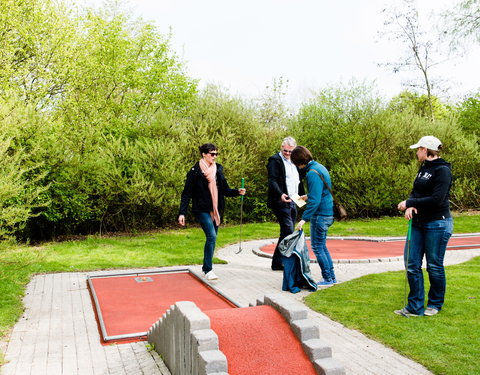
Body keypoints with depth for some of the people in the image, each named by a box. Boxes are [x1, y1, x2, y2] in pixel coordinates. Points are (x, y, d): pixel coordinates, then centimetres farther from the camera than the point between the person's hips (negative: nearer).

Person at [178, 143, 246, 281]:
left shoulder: (218, 169, 9)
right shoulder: (195, 171, -7)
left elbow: (225, 190, 13)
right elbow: (187, 193, -6)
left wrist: (237, 192, -6)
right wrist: (182, 213, -12)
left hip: (217, 210, 6)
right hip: (202, 210, -6)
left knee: (212, 238, 11)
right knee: (211, 236, -17)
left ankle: (206, 266, 28)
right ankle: (208, 270, -8)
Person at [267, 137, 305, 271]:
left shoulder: (294, 162, 19)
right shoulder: (275, 160, -6)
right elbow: (272, 181, -17)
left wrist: (302, 195, 14)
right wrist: (280, 194, -32)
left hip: (293, 203, 8)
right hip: (281, 202, -8)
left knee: (289, 233, 9)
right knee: (288, 231, -13)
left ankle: (285, 261, 16)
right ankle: (277, 263, -6)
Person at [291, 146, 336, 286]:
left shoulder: (312, 173, -20)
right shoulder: (319, 167, 11)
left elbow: (315, 200, -24)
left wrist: (304, 219, -23)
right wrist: (308, 197, 25)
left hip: (320, 215, -10)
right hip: (327, 213, 10)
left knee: (317, 247, 0)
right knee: (322, 246, 17)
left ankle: (327, 279, 8)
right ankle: (331, 277, 24)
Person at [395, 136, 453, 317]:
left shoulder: (442, 171, -14)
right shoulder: (424, 168, 12)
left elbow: (437, 200, -22)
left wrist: (409, 203, -15)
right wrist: (410, 206, -10)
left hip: (437, 224, -8)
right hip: (418, 223, 8)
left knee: (434, 266, 5)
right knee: (412, 264, 5)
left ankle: (435, 304, 25)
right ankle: (415, 307, 14)